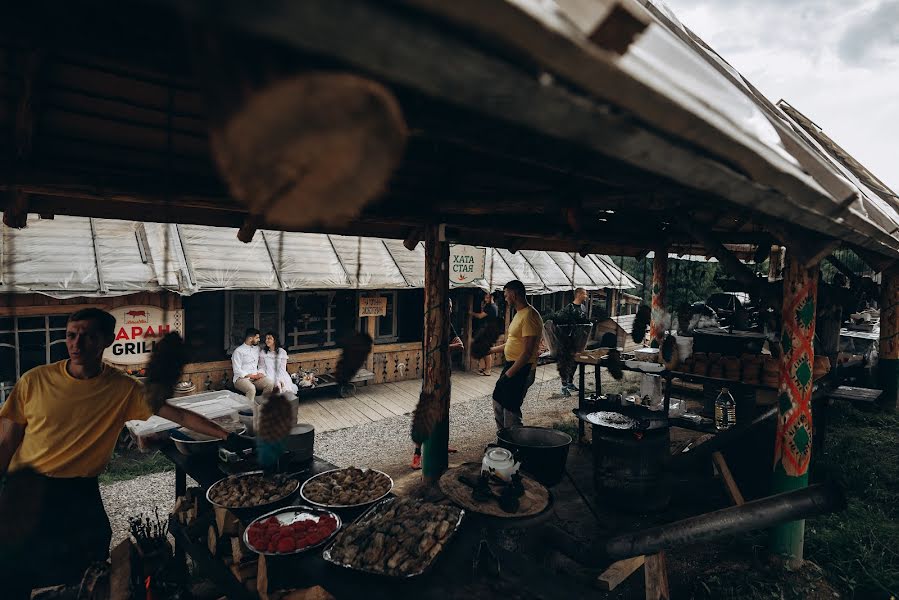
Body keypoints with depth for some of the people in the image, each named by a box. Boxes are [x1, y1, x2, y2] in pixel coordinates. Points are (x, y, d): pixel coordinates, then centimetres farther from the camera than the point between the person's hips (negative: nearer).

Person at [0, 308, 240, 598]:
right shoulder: (34, 381, -5)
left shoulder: (123, 389, -5)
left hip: (81, 490, 1)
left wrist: (226, 435, -15)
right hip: (26, 485, 0)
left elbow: (179, 415, -7)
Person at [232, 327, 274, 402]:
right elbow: (237, 371, -9)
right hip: (242, 378, -5)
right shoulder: (238, 351, -4)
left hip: (256, 377, 6)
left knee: (270, 383, -25)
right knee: (251, 389, -38)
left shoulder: (257, 348, 16)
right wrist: (253, 376, -14)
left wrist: (260, 373, -3)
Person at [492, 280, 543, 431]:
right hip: (511, 365, 11)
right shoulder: (519, 313, 12)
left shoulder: (529, 316, -21)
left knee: (510, 409, -6)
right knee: (498, 401, 19)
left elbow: (527, 351, -24)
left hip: (521, 370, -11)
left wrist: (510, 373, -22)